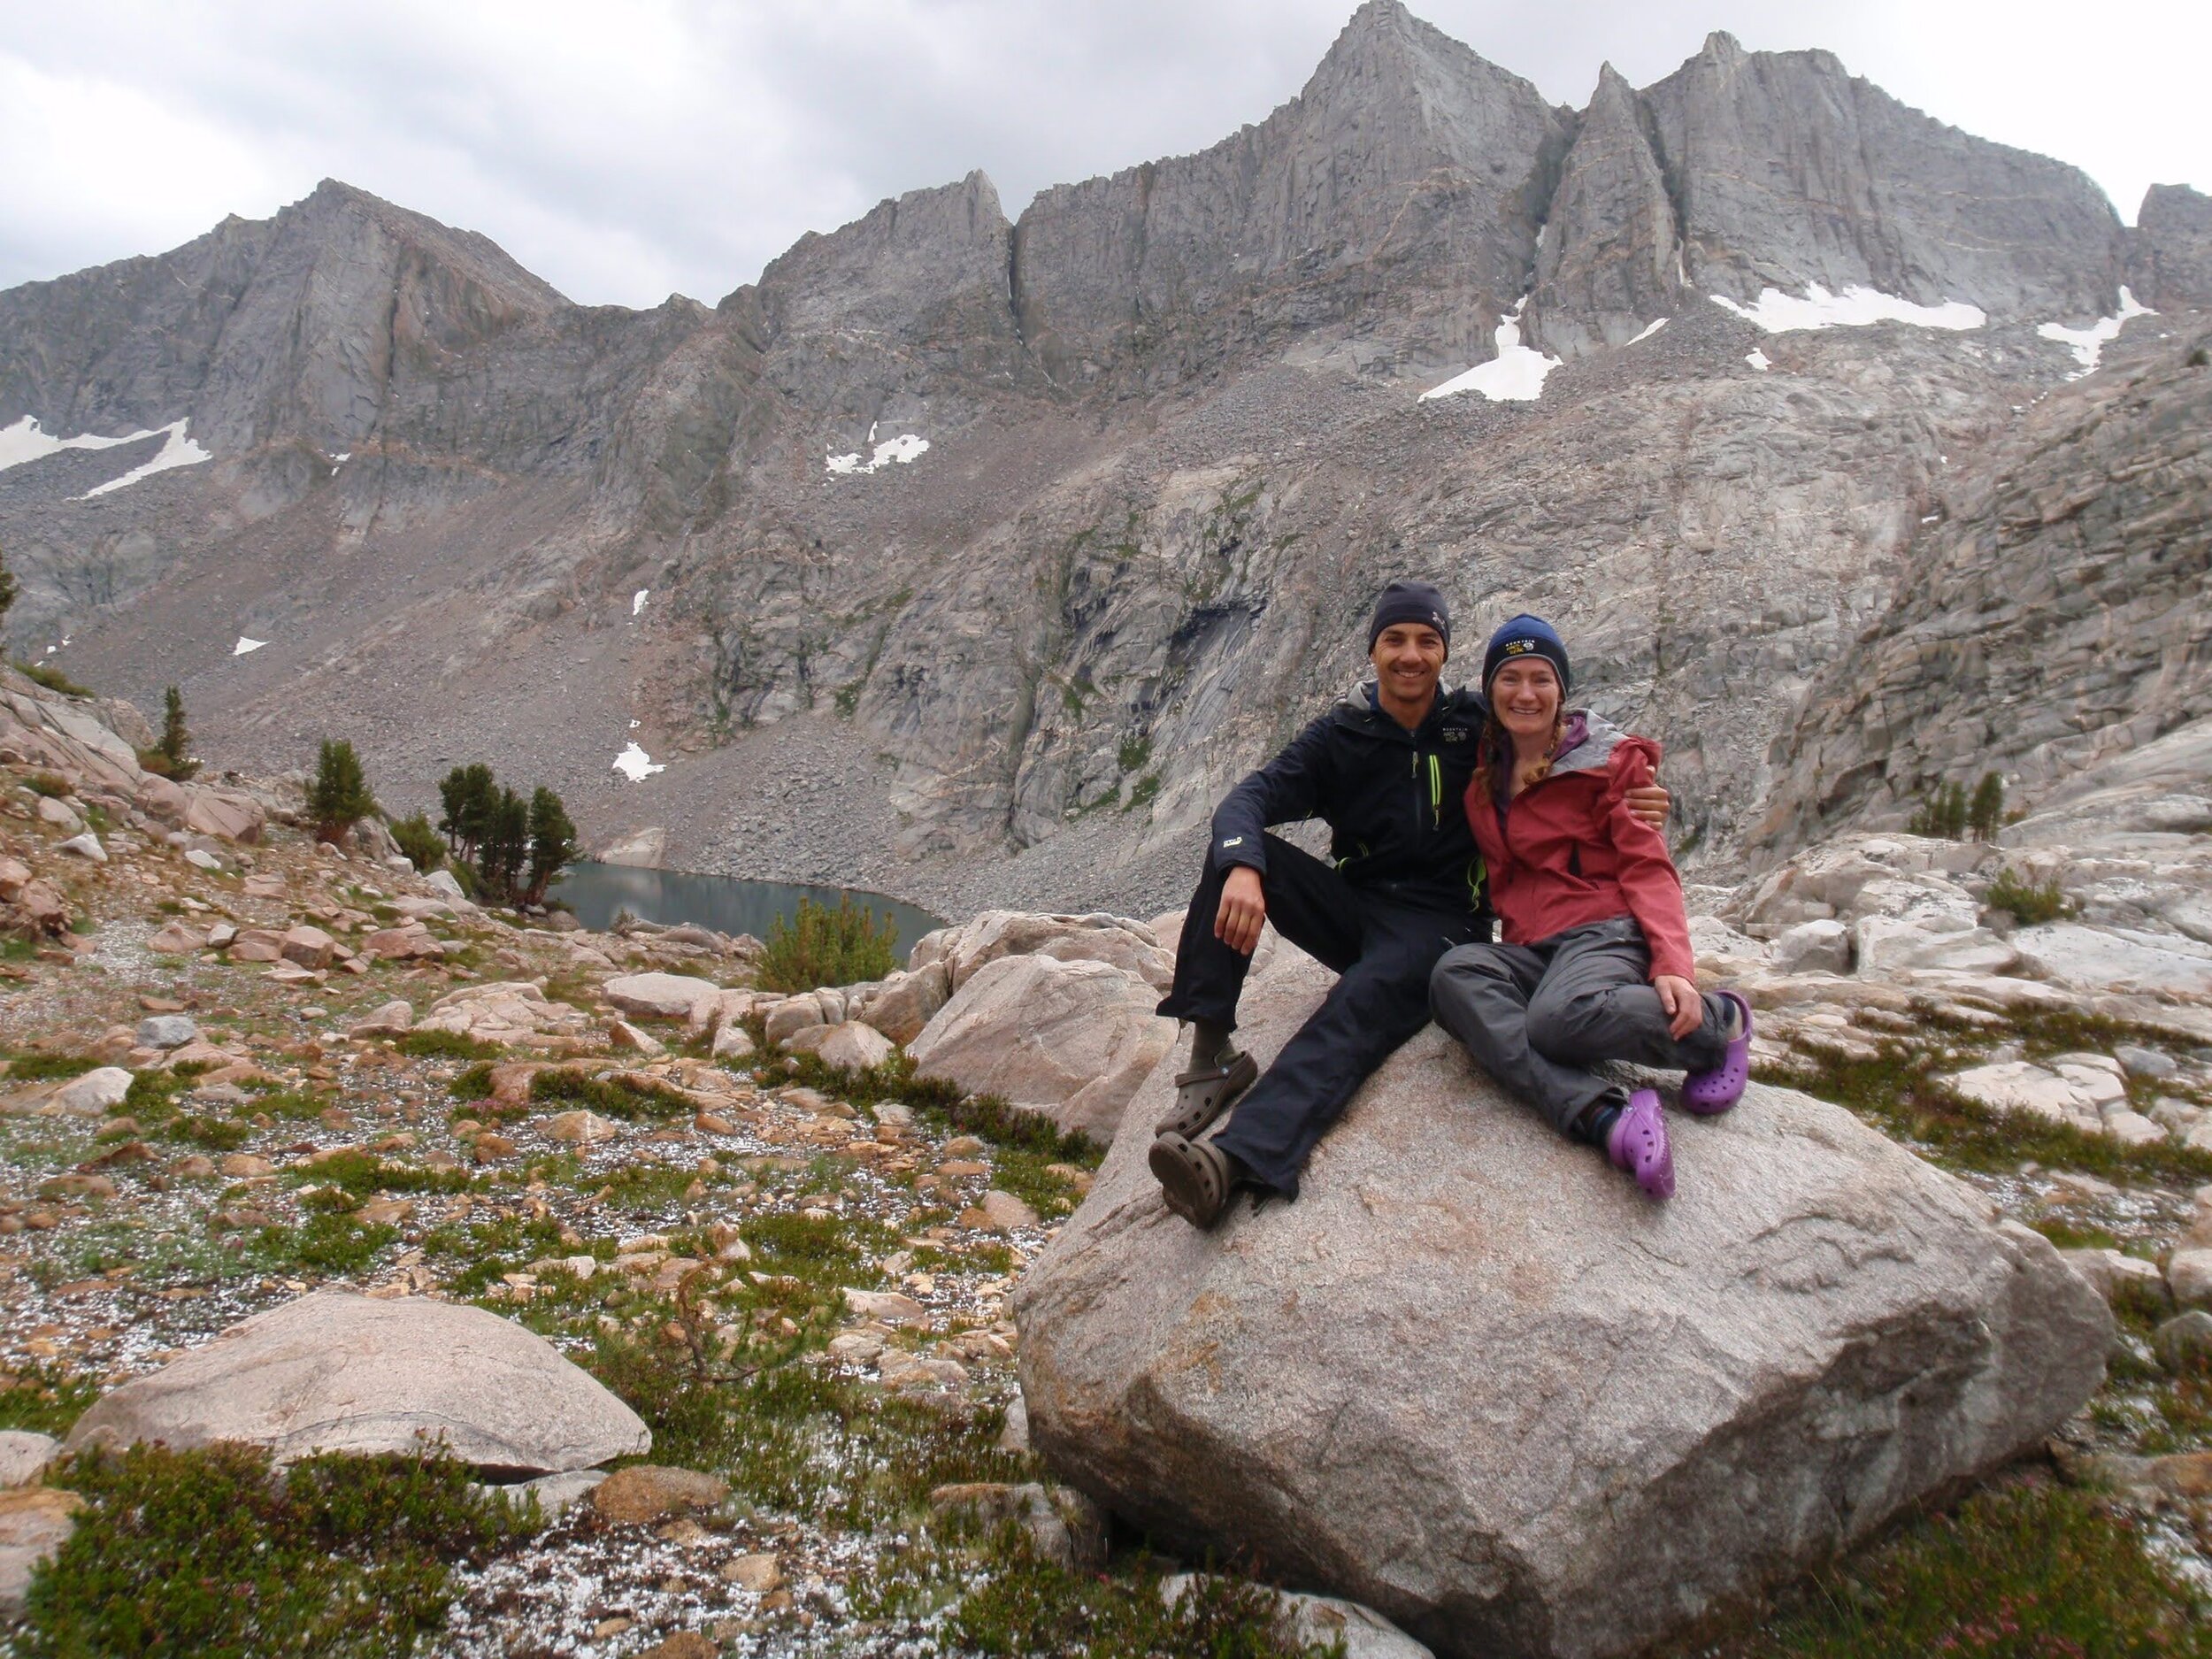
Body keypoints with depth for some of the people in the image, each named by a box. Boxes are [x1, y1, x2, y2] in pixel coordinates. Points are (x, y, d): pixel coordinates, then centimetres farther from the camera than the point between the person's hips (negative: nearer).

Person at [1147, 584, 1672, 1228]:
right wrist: (1241, 867, -34)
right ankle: (1212, 1050, -28)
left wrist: (1631, 803, -12)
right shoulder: (1341, 734, 3)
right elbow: (1251, 797, -10)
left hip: (1441, 922, -3)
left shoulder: (1476, 727, 2)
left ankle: (1241, 1157, -57)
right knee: (1238, 851, -21)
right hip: (1353, 907, 3)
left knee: (1362, 1003, -35)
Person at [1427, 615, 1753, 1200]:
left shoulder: (1608, 758, 3)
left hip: (1606, 933, -4)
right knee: (1454, 973, -31)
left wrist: (1673, 965, -20)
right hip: (1529, 948, 4)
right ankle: (1603, 1114, -44)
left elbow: (1647, 867, -6)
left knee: (1557, 1017, -38)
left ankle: (1719, 1022, -10)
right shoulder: (1483, 775, 17)